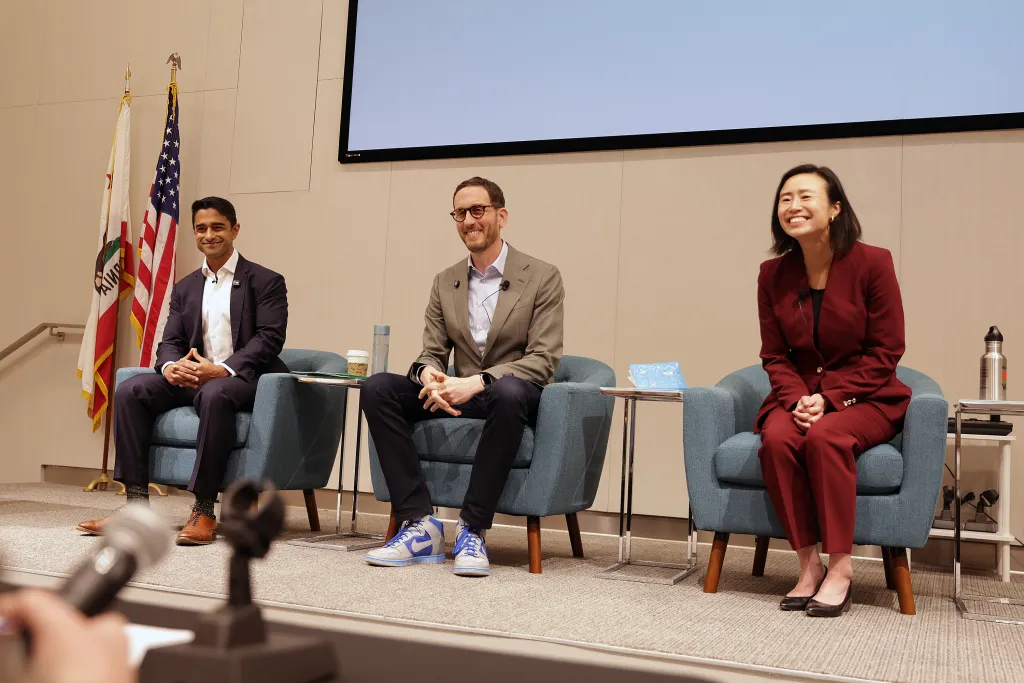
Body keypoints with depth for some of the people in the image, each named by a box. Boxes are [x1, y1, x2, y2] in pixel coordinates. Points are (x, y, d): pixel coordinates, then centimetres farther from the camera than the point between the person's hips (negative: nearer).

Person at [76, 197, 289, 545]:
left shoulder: (266, 281, 2)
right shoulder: (185, 287, 19)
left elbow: (269, 338, -10)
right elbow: (169, 342, 12)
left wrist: (222, 369, -24)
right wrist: (171, 367, -14)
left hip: (242, 379, -6)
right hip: (191, 377, 6)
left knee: (214, 394, -39)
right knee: (130, 390, -18)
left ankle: (204, 511, -35)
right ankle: (137, 504, -19)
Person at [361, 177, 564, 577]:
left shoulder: (542, 278, -2)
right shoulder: (445, 283, 13)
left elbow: (543, 360, -11)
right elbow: (432, 353, 9)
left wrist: (477, 382, -26)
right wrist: (428, 374, -18)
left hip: (513, 396, -4)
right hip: (460, 397, 5)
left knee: (509, 391, -40)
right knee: (377, 388, -19)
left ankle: (472, 529, -29)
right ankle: (420, 525, -21)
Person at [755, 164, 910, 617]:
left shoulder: (872, 263, -9)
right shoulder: (773, 274, 2)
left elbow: (885, 352, -8)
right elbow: (775, 356, 5)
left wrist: (830, 397, -18)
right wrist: (798, 400, -14)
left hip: (865, 398, -3)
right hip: (800, 397, 3)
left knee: (825, 437, -33)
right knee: (776, 438, -29)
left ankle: (840, 568, -21)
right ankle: (808, 565, -18)